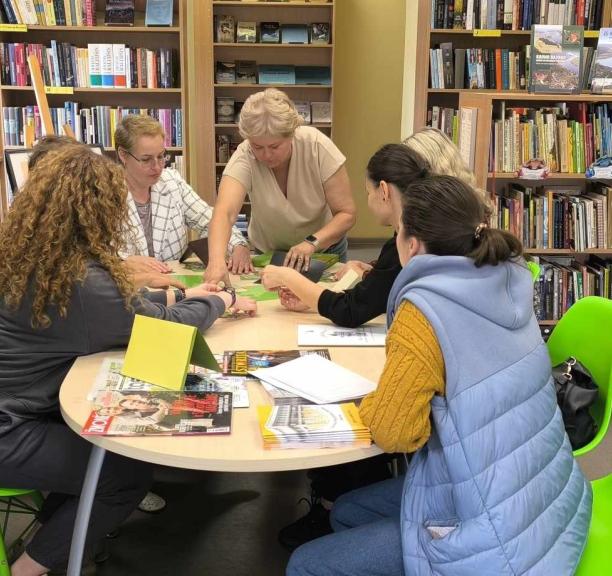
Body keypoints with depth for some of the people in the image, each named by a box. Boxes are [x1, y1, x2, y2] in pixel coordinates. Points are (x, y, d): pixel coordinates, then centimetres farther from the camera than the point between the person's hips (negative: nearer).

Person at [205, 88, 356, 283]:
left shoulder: (317, 146, -23)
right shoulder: (244, 157, -25)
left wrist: (312, 243, -35)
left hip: (324, 248, 0)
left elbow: (347, 214, -19)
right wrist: (216, 261, -61)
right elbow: (224, 212, -42)